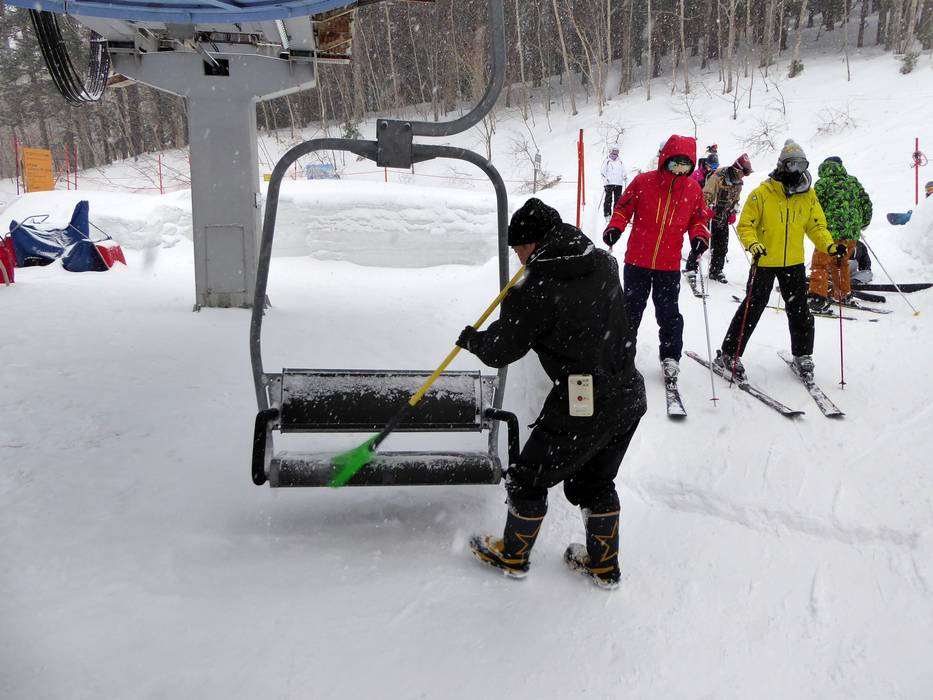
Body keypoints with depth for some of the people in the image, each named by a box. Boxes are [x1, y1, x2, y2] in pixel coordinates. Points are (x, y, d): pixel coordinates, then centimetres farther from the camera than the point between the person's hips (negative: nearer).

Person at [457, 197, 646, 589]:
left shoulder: (535, 291, -18)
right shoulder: (604, 265, 2)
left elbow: (500, 351, -8)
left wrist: (470, 339, 13)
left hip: (580, 410, -7)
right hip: (629, 398, 7)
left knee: (529, 478, 16)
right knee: (595, 482, 27)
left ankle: (512, 555, 36)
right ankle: (604, 564, 40)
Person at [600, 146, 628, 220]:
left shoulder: (620, 161, 15)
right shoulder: (607, 160, 3)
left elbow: (623, 171, 18)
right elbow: (602, 171, -2)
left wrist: (625, 178, 1)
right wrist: (605, 177, -18)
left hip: (619, 183, 4)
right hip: (609, 183, -4)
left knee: (618, 199, 6)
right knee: (608, 199, -7)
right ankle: (607, 214, -4)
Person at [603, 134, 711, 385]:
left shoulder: (694, 189, 1)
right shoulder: (643, 182, -7)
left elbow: (698, 218, 12)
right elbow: (623, 208, 2)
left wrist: (699, 237, -6)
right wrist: (614, 228, -14)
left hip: (669, 264, 1)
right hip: (637, 260, -1)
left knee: (669, 313, 7)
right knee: (631, 309, 11)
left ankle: (670, 357, 22)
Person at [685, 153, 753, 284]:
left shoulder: (738, 182, 9)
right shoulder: (719, 176, -16)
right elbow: (706, 194, -20)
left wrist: (733, 213, 8)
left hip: (723, 218, 7)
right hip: (709, 214, -7)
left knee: (722, 246, 8)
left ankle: (716, 271, 19)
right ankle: (691, 269, -2)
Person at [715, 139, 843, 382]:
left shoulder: (808, 194, 4)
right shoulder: (762, 193, -9)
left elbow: (816, 226, 10)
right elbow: (745, 225, -8)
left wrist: (829, 246, -7)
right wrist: (752, 244, -26)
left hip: (794, 263, 4)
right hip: (764, 262, -4)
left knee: (799, 311, 10)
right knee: (752, 308, -3)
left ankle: (802, 356, 25)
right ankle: (729, 354, 5)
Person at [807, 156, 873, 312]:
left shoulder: (823, 183, -1)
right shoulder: (853, 181, 15)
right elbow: (866, 203, 17)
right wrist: (863, 222, 32)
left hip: (832, 232, -6)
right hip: (853, 234, 6)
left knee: (819, 264, -2)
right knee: (841, 263, 25)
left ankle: (818, 298, -14)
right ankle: (844, 294, 32)